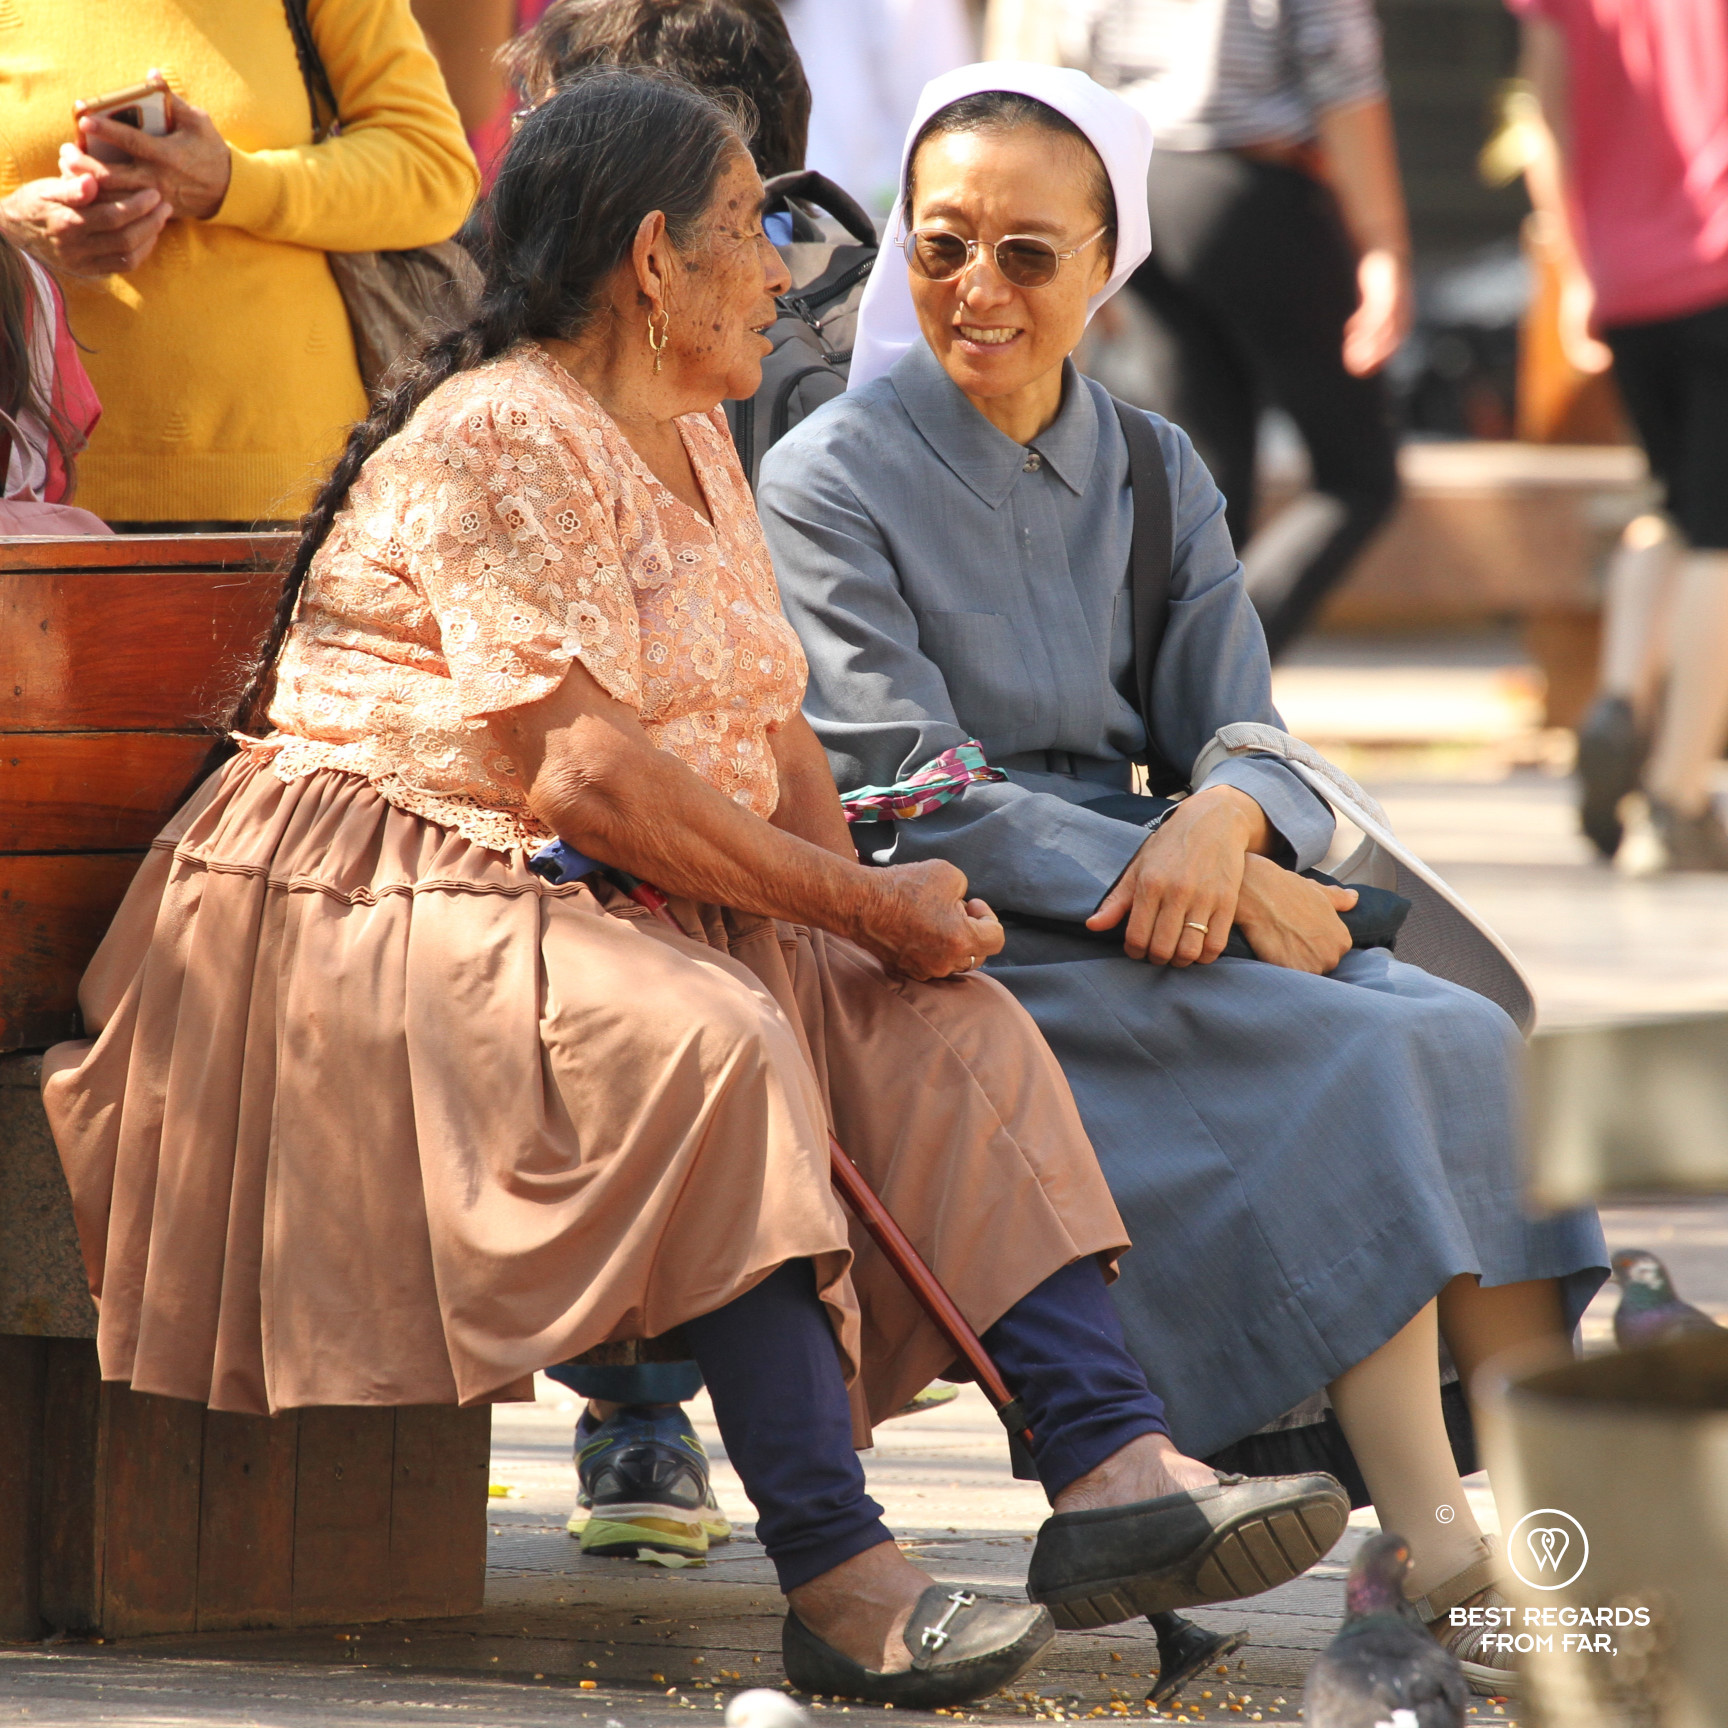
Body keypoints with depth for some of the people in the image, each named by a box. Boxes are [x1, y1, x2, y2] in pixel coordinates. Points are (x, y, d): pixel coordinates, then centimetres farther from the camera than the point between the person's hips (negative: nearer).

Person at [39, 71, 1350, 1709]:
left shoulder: (691, 448, 17)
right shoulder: (500, 444, -15)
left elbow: (771, 735, 13)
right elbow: (585, 778, -23)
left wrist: (880, 905, -8)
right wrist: (863, 909, -17)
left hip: (617, 909, 10)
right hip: (396, 904, -10)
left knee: (944, 1024, -8)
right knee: (712, 1044, -34)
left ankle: (1114, 1466, -23)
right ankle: (834, 1578, -38)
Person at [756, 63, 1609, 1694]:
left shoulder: (1153, 474, 16)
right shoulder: (827, 483, 0)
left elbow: (1249, 738, 8)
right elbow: (914, 793, -9)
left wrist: (1223, 827, -17)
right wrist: (1158, 874, -20)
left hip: (1145, 911, 5)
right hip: (959, 949, -5)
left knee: (1472, 1046, -22)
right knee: (1352, 1061, -28)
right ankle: (1441, 1565, -34)